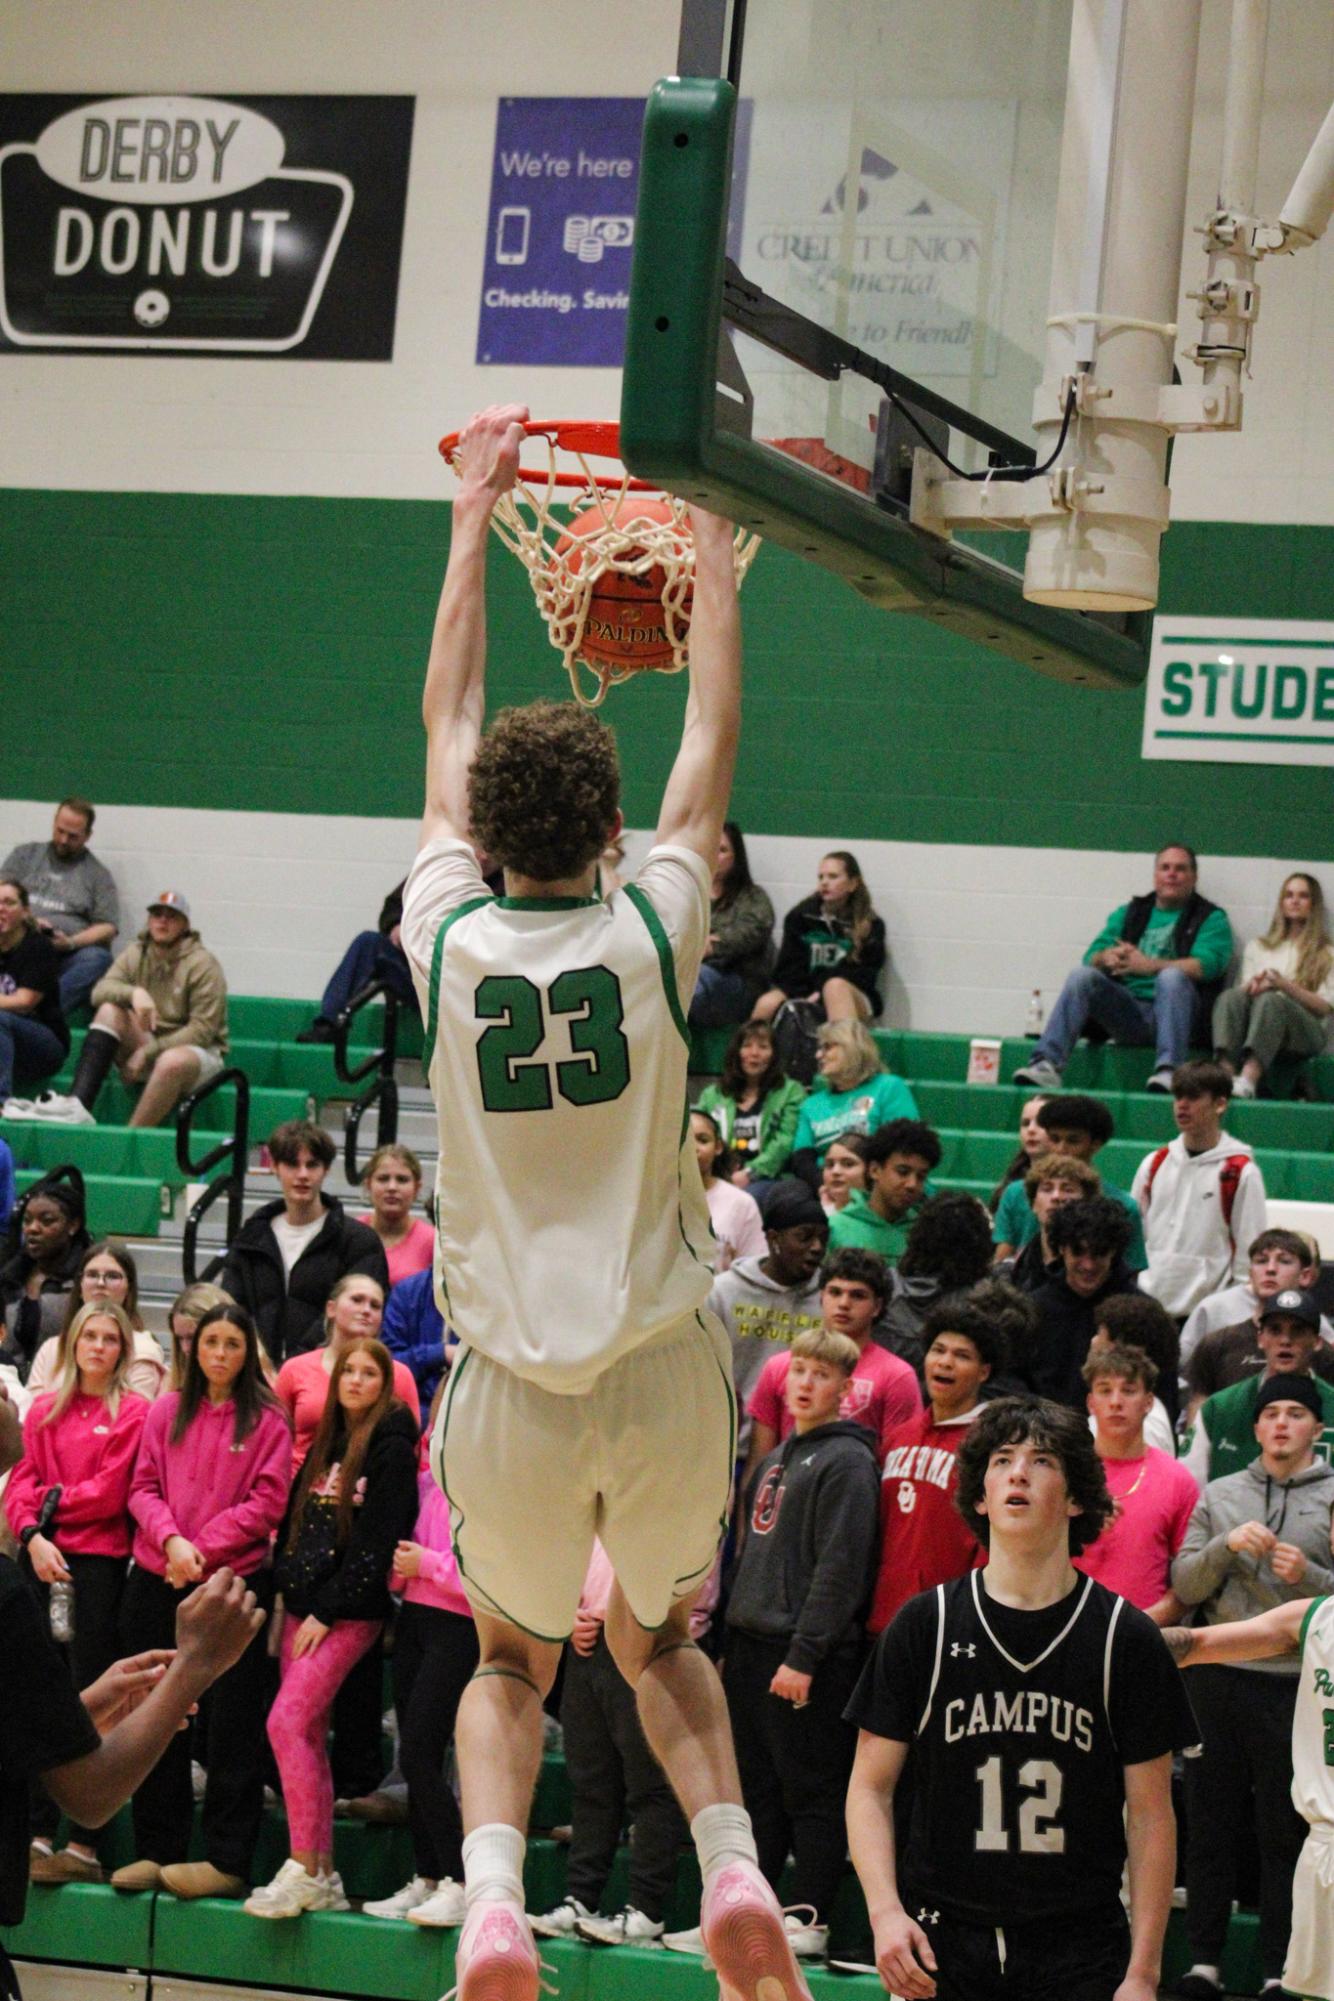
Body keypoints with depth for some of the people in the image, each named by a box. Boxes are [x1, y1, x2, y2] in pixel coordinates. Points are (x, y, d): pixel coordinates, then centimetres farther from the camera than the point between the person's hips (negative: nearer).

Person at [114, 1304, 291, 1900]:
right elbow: (144, 1488, 6)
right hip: (158, 1582, 4)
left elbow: (267, 1502, -6)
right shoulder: (166, 1413, 11)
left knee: (232, 1724, -3)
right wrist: (171, 1540, -12)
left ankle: (227, 1860, 0)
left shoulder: (267, 1421, 0)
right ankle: (157, 1851, 15)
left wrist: (202, 1549, -13)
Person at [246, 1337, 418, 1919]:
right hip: (303, 1607, 8)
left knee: (287, 1723, -17)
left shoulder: (392, 1450, -7)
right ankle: (323, 1876, 8)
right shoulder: (325, 1444, 17)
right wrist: (284, 1597, 9)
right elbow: (293, 1523, 19)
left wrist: (327, 1611, -14)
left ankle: (304, 1868, -16)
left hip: (349, 1613, -8)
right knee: (309, 1737, 5)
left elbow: (376, 1543, -13)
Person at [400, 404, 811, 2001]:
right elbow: (714, 742, 7)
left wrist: (473, 516, 21)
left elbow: (445, 729, 10)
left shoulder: (447, 941, -4)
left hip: (510, 1381, 0)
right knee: (658, 1644, 23)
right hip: (662, 1371, 0)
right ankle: (733, 1869, -2)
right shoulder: (653, 935, -6)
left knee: (512, 1660, 20)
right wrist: (711, 530, 16)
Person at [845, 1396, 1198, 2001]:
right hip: (939, 1949, 1)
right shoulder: (923, 1627, 4)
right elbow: (870, 1787, 6)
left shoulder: (1126, 1638, 2)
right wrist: (885, 1911, -9)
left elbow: (1150, 1815, 4)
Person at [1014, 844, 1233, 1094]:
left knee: (1172, 976, -34)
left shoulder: (1210, 918, 11)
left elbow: (1206, 965, -8)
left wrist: (1149, 965, -18)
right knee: (1081, 976, -21)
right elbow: (1092, 957, 13)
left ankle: (1167, 1071, -49)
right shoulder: (1128, 913, 24)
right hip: (1128, 1012, 3)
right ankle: (1046, 1064, -36)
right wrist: (1107, 957, -12)